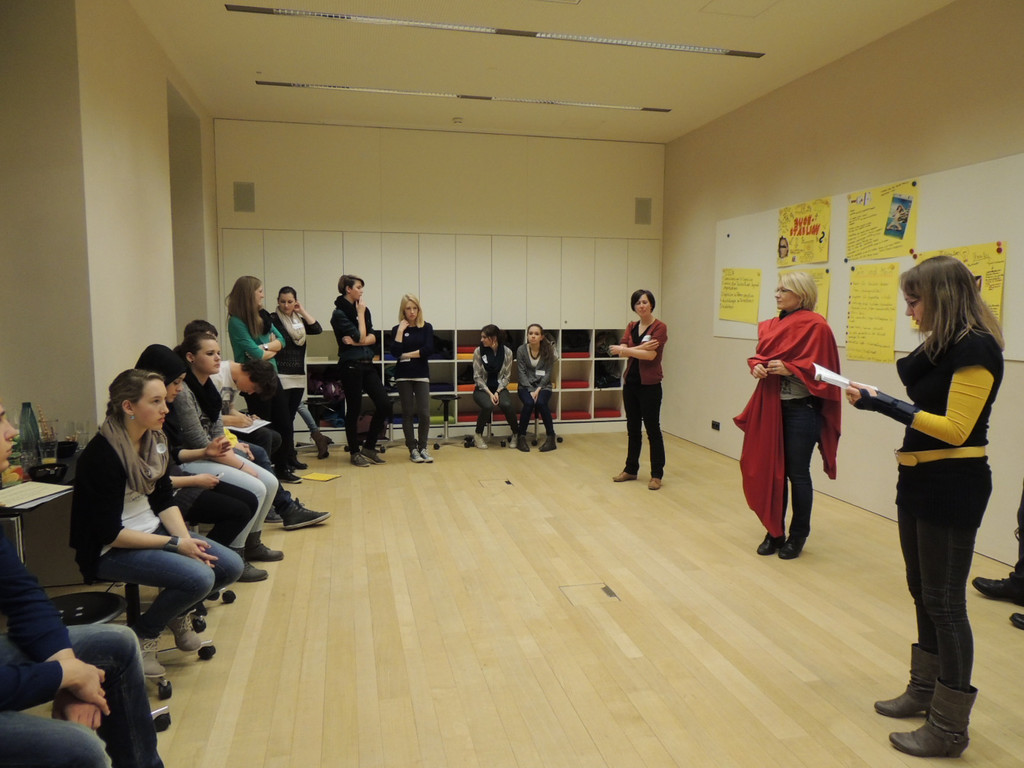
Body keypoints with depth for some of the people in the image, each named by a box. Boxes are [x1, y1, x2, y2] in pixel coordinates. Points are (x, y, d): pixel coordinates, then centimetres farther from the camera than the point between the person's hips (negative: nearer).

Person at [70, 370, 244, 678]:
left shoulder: (155, 440, 0)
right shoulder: (102, 455, -23)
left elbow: (164, 501, 4)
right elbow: (109, 533, -21)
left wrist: (187, 539, -12)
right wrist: (175, 544, -21)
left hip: (152, 529, 8)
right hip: (111, 550, -8)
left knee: (231, 566, -6)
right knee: (199, 577, -27)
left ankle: (178, 614, 20)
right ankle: (141, 637, -1)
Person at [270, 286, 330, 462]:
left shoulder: (299, 321, 14)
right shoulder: (273, 320, -3)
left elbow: (317, 329, 0)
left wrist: (302, 311, 1)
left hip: (298, 376, 6)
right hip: (281, 376, -6)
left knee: (290, 416, 11)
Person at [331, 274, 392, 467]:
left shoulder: (363, 310, 12)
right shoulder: (339, 313, -8)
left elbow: (372, 337, 4)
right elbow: (360, 337, -14)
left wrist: (356, 341, -13)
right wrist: (360, 314, -5)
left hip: (367, 364, 7)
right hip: (351, 366, -7)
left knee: (384, 405, 1)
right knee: (354, 409, 2)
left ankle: (369, 447, 16)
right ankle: (354, 452, 17)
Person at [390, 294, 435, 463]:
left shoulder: (426, 327, 4)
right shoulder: (397, 329, 5)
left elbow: (428, 350, -9)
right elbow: (395, 353, -9)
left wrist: (406, 355, -6)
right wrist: (400, 331, -10)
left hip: (422, 374, 0)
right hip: (403, 375, 1)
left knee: (424, 413, -6)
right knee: (408, 413, 3)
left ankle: (422, 447, 8)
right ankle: (412, 449, 10)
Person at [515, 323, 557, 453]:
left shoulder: (548, 350, -3)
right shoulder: (521, 350, -3)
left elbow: (548, 372, -3)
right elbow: (522, 373, -5)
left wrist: (538, 389, -14)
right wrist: (531, 390, -15)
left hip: (543, 385, 0)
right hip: (526, 385, 0)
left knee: (541, 402, -31)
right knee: (529, 403, -30)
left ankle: (551, 437, -19)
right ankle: (521, 437, -17)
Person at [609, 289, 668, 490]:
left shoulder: (659, 327, -8)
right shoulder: (632, 326, 9)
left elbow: (650, 355, -19)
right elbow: (621, 349, -5)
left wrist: (626, 350, -14)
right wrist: (640, 347, -20)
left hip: (649, 385, -6)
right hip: (630, 382, 6)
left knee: (652, 428, 0)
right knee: (632, 428, 14)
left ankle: (657, 475, 10)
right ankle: (631, 469, 26)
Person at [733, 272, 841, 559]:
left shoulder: (815, 326, -8)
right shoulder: (771, 325, 11)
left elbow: (821, 368, -11)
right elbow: (759, 355, 16)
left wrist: (789, 368, -21)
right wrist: (756, 366, -5)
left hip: (801, 409, -6)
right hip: (771, 407, 6)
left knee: (797, 473, 3)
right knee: (771, 471, 9)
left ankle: (798, 536, 18)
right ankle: (774, 532, 21)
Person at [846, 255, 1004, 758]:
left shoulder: (975, 349, -17)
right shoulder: (942, 344, 10)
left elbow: (955, 429, -22)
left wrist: (886, 405, -23)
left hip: (952, 488, -9)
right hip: (919, 481, 9)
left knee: (945, 603, 1)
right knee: (923, 592, 19)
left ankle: (949, 727, 15)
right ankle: (925, 690, 37)